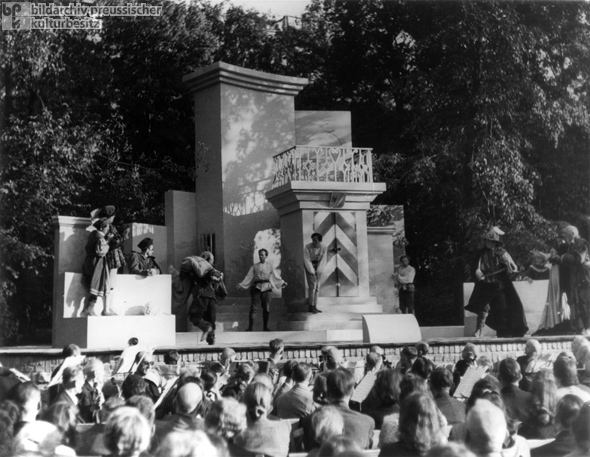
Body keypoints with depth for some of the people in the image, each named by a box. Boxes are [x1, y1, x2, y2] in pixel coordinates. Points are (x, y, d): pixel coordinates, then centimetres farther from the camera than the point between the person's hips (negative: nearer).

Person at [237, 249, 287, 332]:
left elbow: (276, 276, 10)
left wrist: (282, 283, -2)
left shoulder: (269, 266, 14)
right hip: (256, 287, -1)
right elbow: (248, 277, 10)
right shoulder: (254, 266, 12)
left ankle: (265, 327, 10)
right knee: (253, 307, -9)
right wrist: (241, 284, 2)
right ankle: (250, 327, -9)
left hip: (266, 288, 1)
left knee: (266, 308, 0)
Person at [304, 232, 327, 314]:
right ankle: (311, 307, -8)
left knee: (317, 286, 3)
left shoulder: (324, 248, -12)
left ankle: (314, 306, 8)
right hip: (309, 266, -4)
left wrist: (318, 271, -15)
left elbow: (323, 260, -8)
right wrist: (312, 272, -19)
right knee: (312, 286, -13)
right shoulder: (308, 247, -21)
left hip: (318, 266, 4)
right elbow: (306, 260, -17)